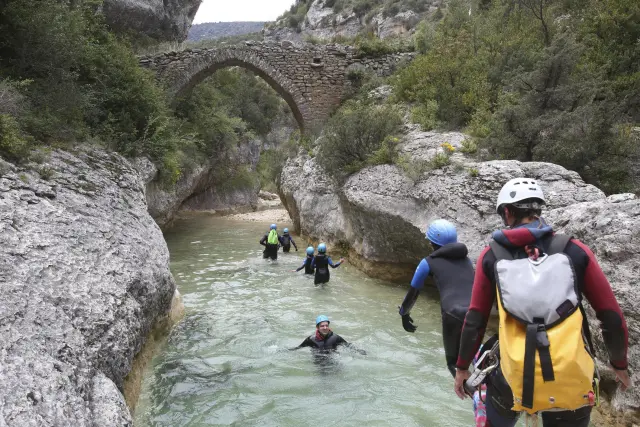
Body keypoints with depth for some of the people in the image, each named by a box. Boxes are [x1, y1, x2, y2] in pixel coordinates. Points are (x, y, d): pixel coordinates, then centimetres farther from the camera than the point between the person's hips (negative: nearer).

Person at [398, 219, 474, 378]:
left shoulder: (429, 262, 11)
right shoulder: (466, 259, 24)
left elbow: (413, 293, 20)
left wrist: (403, 313, 37)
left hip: (454, 316, -4)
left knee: (454, 363, 16)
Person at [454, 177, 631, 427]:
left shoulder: (492, 256, -1)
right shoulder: (574, 250, -2)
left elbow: (475, 320, 2)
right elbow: (612, 317, 2)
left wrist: (462, 367, 15)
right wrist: (620, 364, 19)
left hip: (515, 380, 0)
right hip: (572, 383, 1)